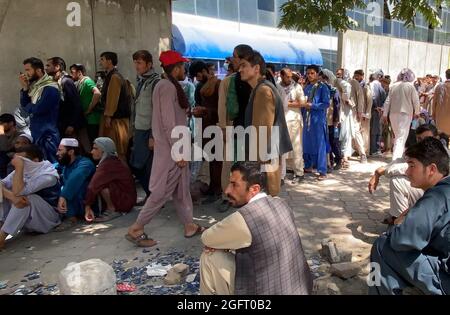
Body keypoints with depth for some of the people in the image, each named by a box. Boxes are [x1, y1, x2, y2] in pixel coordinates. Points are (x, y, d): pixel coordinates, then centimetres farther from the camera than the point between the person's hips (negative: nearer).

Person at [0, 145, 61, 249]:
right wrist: (12, 197, -31)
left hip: (47, 218, -7)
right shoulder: (24, 170, -1)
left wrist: (19, 167, -32)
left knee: (27, 197, -33)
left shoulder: (48, 175, -23)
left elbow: (18, 192, -31)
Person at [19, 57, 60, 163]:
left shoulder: (50, 88, -16)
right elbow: (24, 104, 8)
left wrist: (27, 106, -1)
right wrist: (25, 88, -4)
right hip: (36, 133, 9)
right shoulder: (35, 86, 11)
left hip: (47, 135, -9)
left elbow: (38, 109, -22)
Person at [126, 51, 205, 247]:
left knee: (181, 188, 15)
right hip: (171, 149, -10)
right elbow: (169, 123, -22)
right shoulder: (167, 87, -17)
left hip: (173, 147, 10)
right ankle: (136, 229, 6)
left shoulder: (168, 86, 13)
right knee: (163, 191, -3)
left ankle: (189, 225, 26)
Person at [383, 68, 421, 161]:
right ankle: (396, 159, -10)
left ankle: (396, 157, 27)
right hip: (405, 114, -5)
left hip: (393, 114, 5)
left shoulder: (394, 86, 5)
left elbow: (388, 101, 6)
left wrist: (385, 114, 13)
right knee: (401, 138, -3)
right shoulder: (410, 86, -6)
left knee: (397, 136, 19)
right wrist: (417, 112, 13)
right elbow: (416, 101, -3)